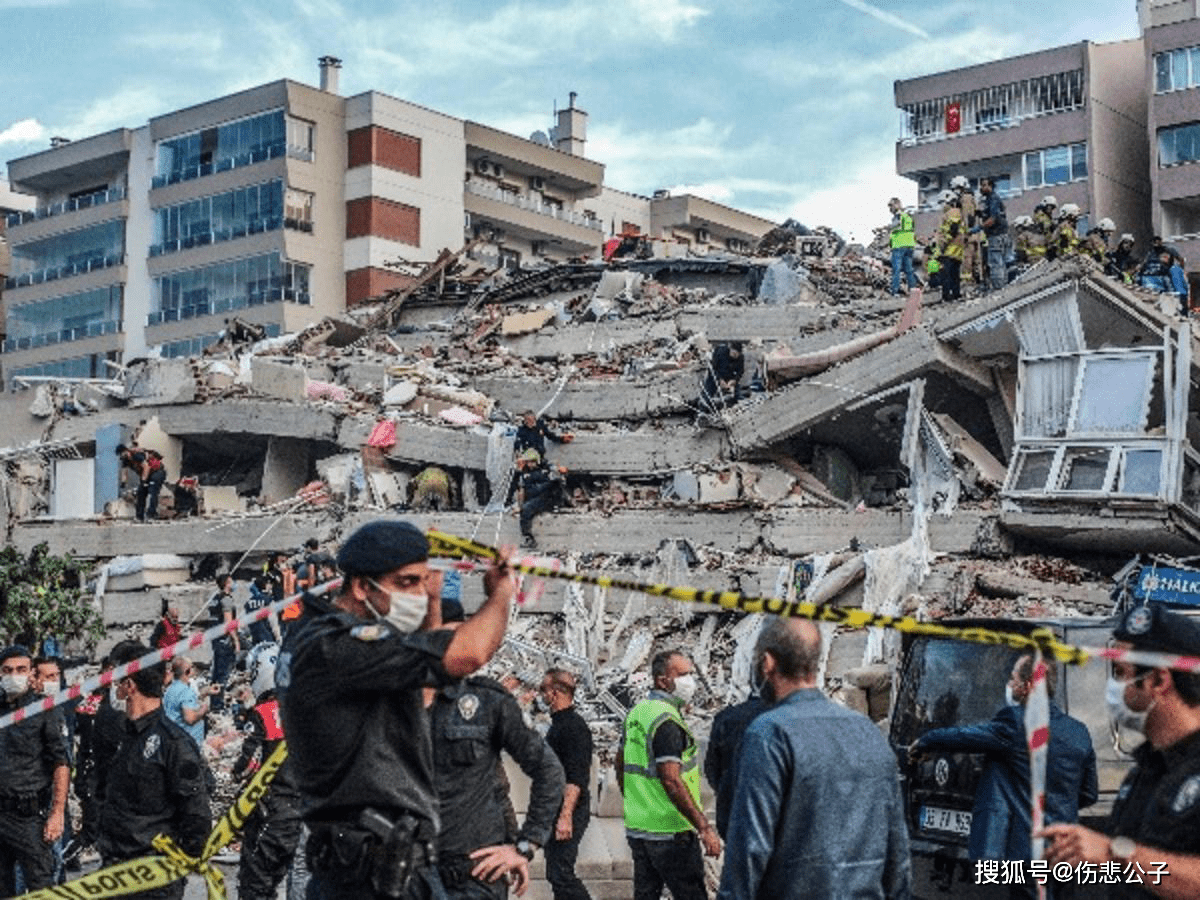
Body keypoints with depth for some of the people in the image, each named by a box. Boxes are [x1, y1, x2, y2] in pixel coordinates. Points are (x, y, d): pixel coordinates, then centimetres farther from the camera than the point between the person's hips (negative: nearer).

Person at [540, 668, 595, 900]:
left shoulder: (573, 727, -15)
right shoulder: (558, 723, 17)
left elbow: (576, 778, -23)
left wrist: (566, 816, -28)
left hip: (569, 810, -10)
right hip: (556, 811, 10)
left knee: (560, 872, -12)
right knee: (556, 874, 12)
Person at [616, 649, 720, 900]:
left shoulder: (636, 713, 11)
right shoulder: (666, 720, -18)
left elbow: (621, 765, 20)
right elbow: (671, 780, -25)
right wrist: (705, 827, -24)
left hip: (637, 828, 9)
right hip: (669, 831, -9)